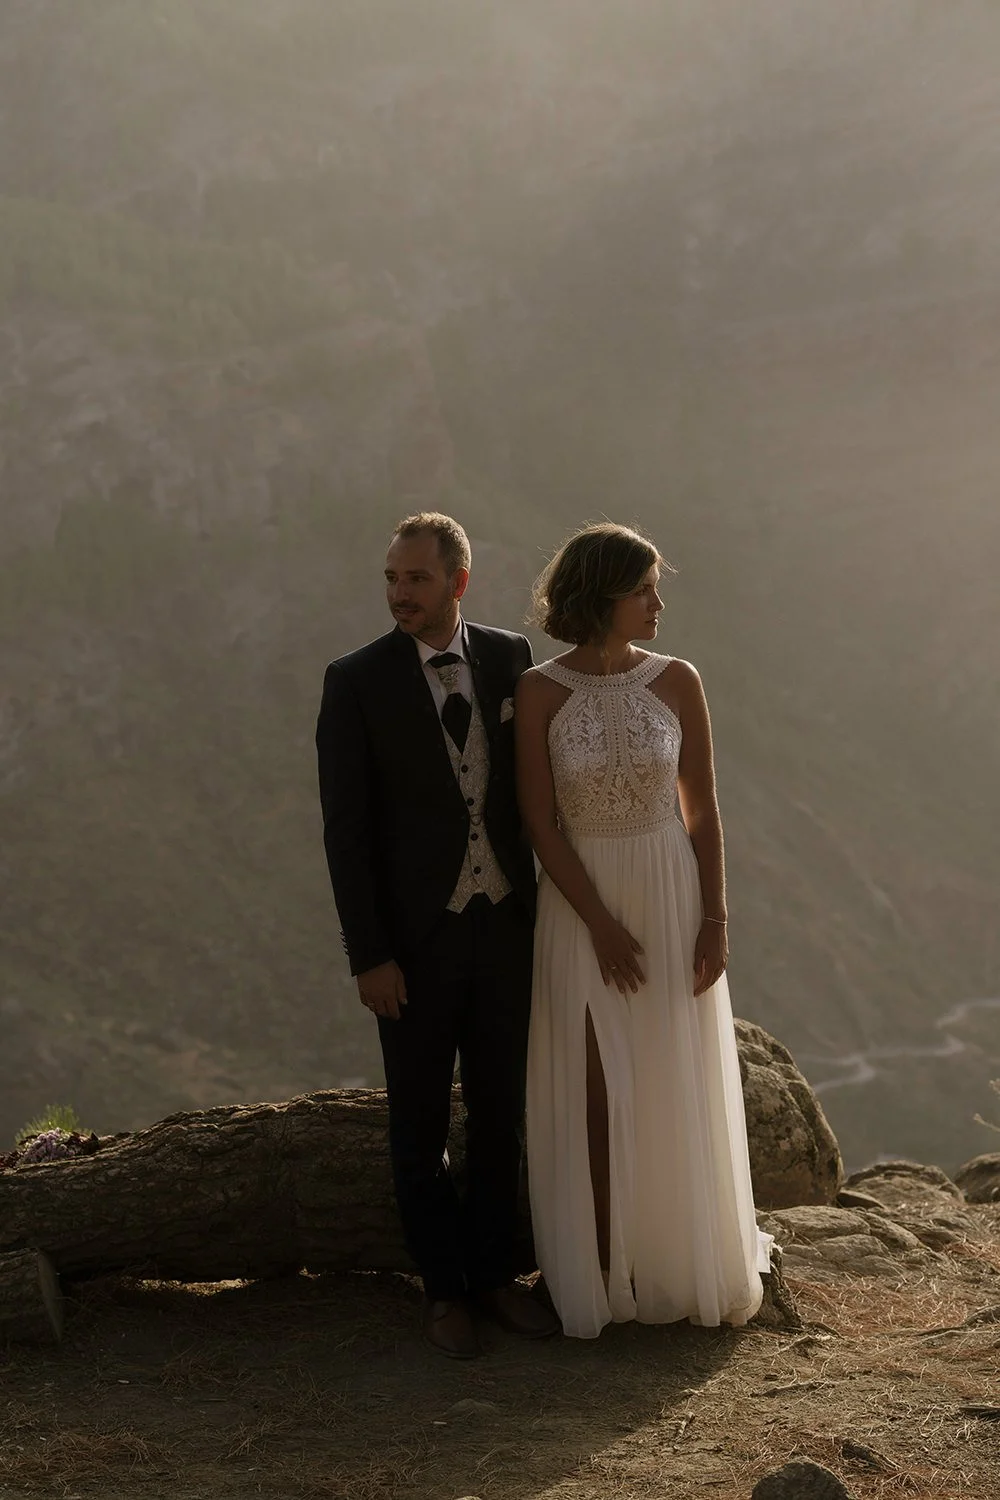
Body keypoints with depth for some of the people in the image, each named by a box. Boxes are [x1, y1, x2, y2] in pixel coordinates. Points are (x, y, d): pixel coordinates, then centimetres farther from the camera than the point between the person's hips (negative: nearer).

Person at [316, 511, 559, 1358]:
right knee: (421, 1122, 9)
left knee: (500, 1112, 13)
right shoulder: (356, 682, -11)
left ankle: (493, 1272, 29)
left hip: (506, 925, 3)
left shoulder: (510, 659, -1)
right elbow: (346, 828, -10)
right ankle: (443, 1286, 24)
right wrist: (368, 956, -13)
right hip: (416, 937, -3)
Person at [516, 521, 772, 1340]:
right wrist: (602, 927, -16)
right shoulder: (539, 692, -10)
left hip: (672, 900, 2)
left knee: (678, 1089, 9)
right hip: (581, 908, -1)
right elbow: (540, 822, -10)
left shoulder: (678, 682, -5)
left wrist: (715, 923, -7)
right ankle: (605, 1273, 17)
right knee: (594, 1093, 4)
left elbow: (704, 810, -1)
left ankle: (683, 1262, 26)